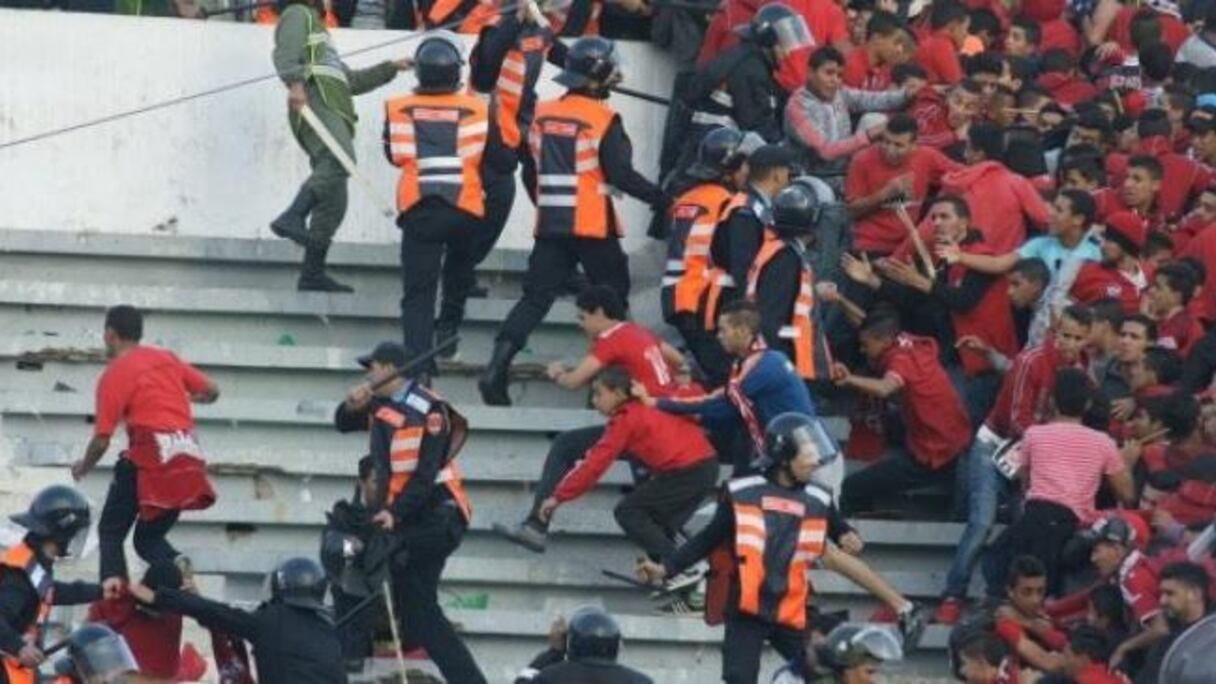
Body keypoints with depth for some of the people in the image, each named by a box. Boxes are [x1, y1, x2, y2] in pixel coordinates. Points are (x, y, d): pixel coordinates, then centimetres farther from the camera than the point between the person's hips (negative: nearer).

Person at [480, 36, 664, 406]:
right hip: (594, 224, -5)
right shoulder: (603, 119, -11)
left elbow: (530, 171, 15)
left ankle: (497, 368, -10)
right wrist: (658, 196, -1)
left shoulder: (542, 114, 7)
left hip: (551, 224, 5)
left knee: (536, 296, 4)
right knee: (612, 294, 11)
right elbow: (620, 174, -14)